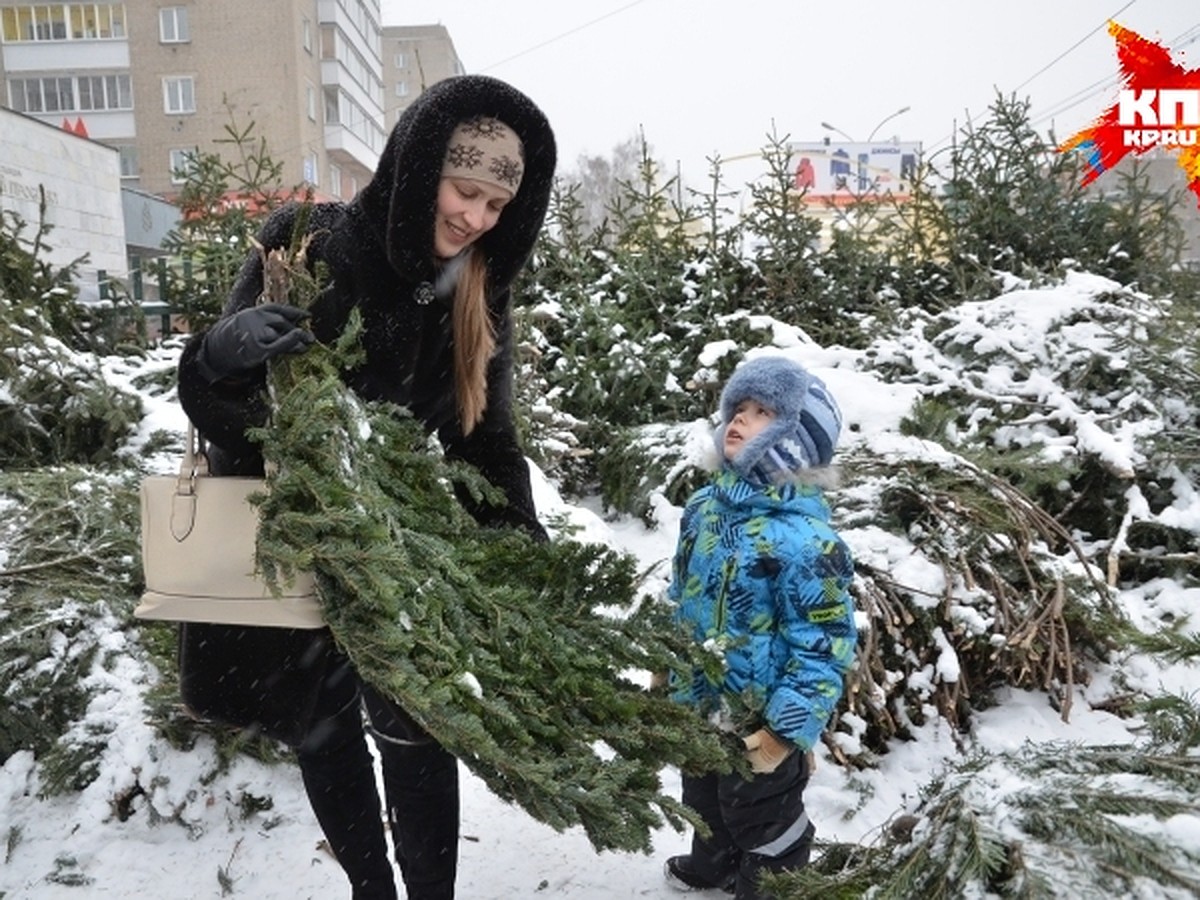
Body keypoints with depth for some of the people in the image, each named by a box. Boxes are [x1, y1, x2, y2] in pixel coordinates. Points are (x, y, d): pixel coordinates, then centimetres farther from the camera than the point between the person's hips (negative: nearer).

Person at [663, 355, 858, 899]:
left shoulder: (804, 539, -29)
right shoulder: (706, 505, -5)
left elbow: (824, 644, -24)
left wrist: (788, 729, -21)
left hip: (756, 719, -8)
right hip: (695, 702, 8)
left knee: (761, 814, 16)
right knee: (704, 798, 31)